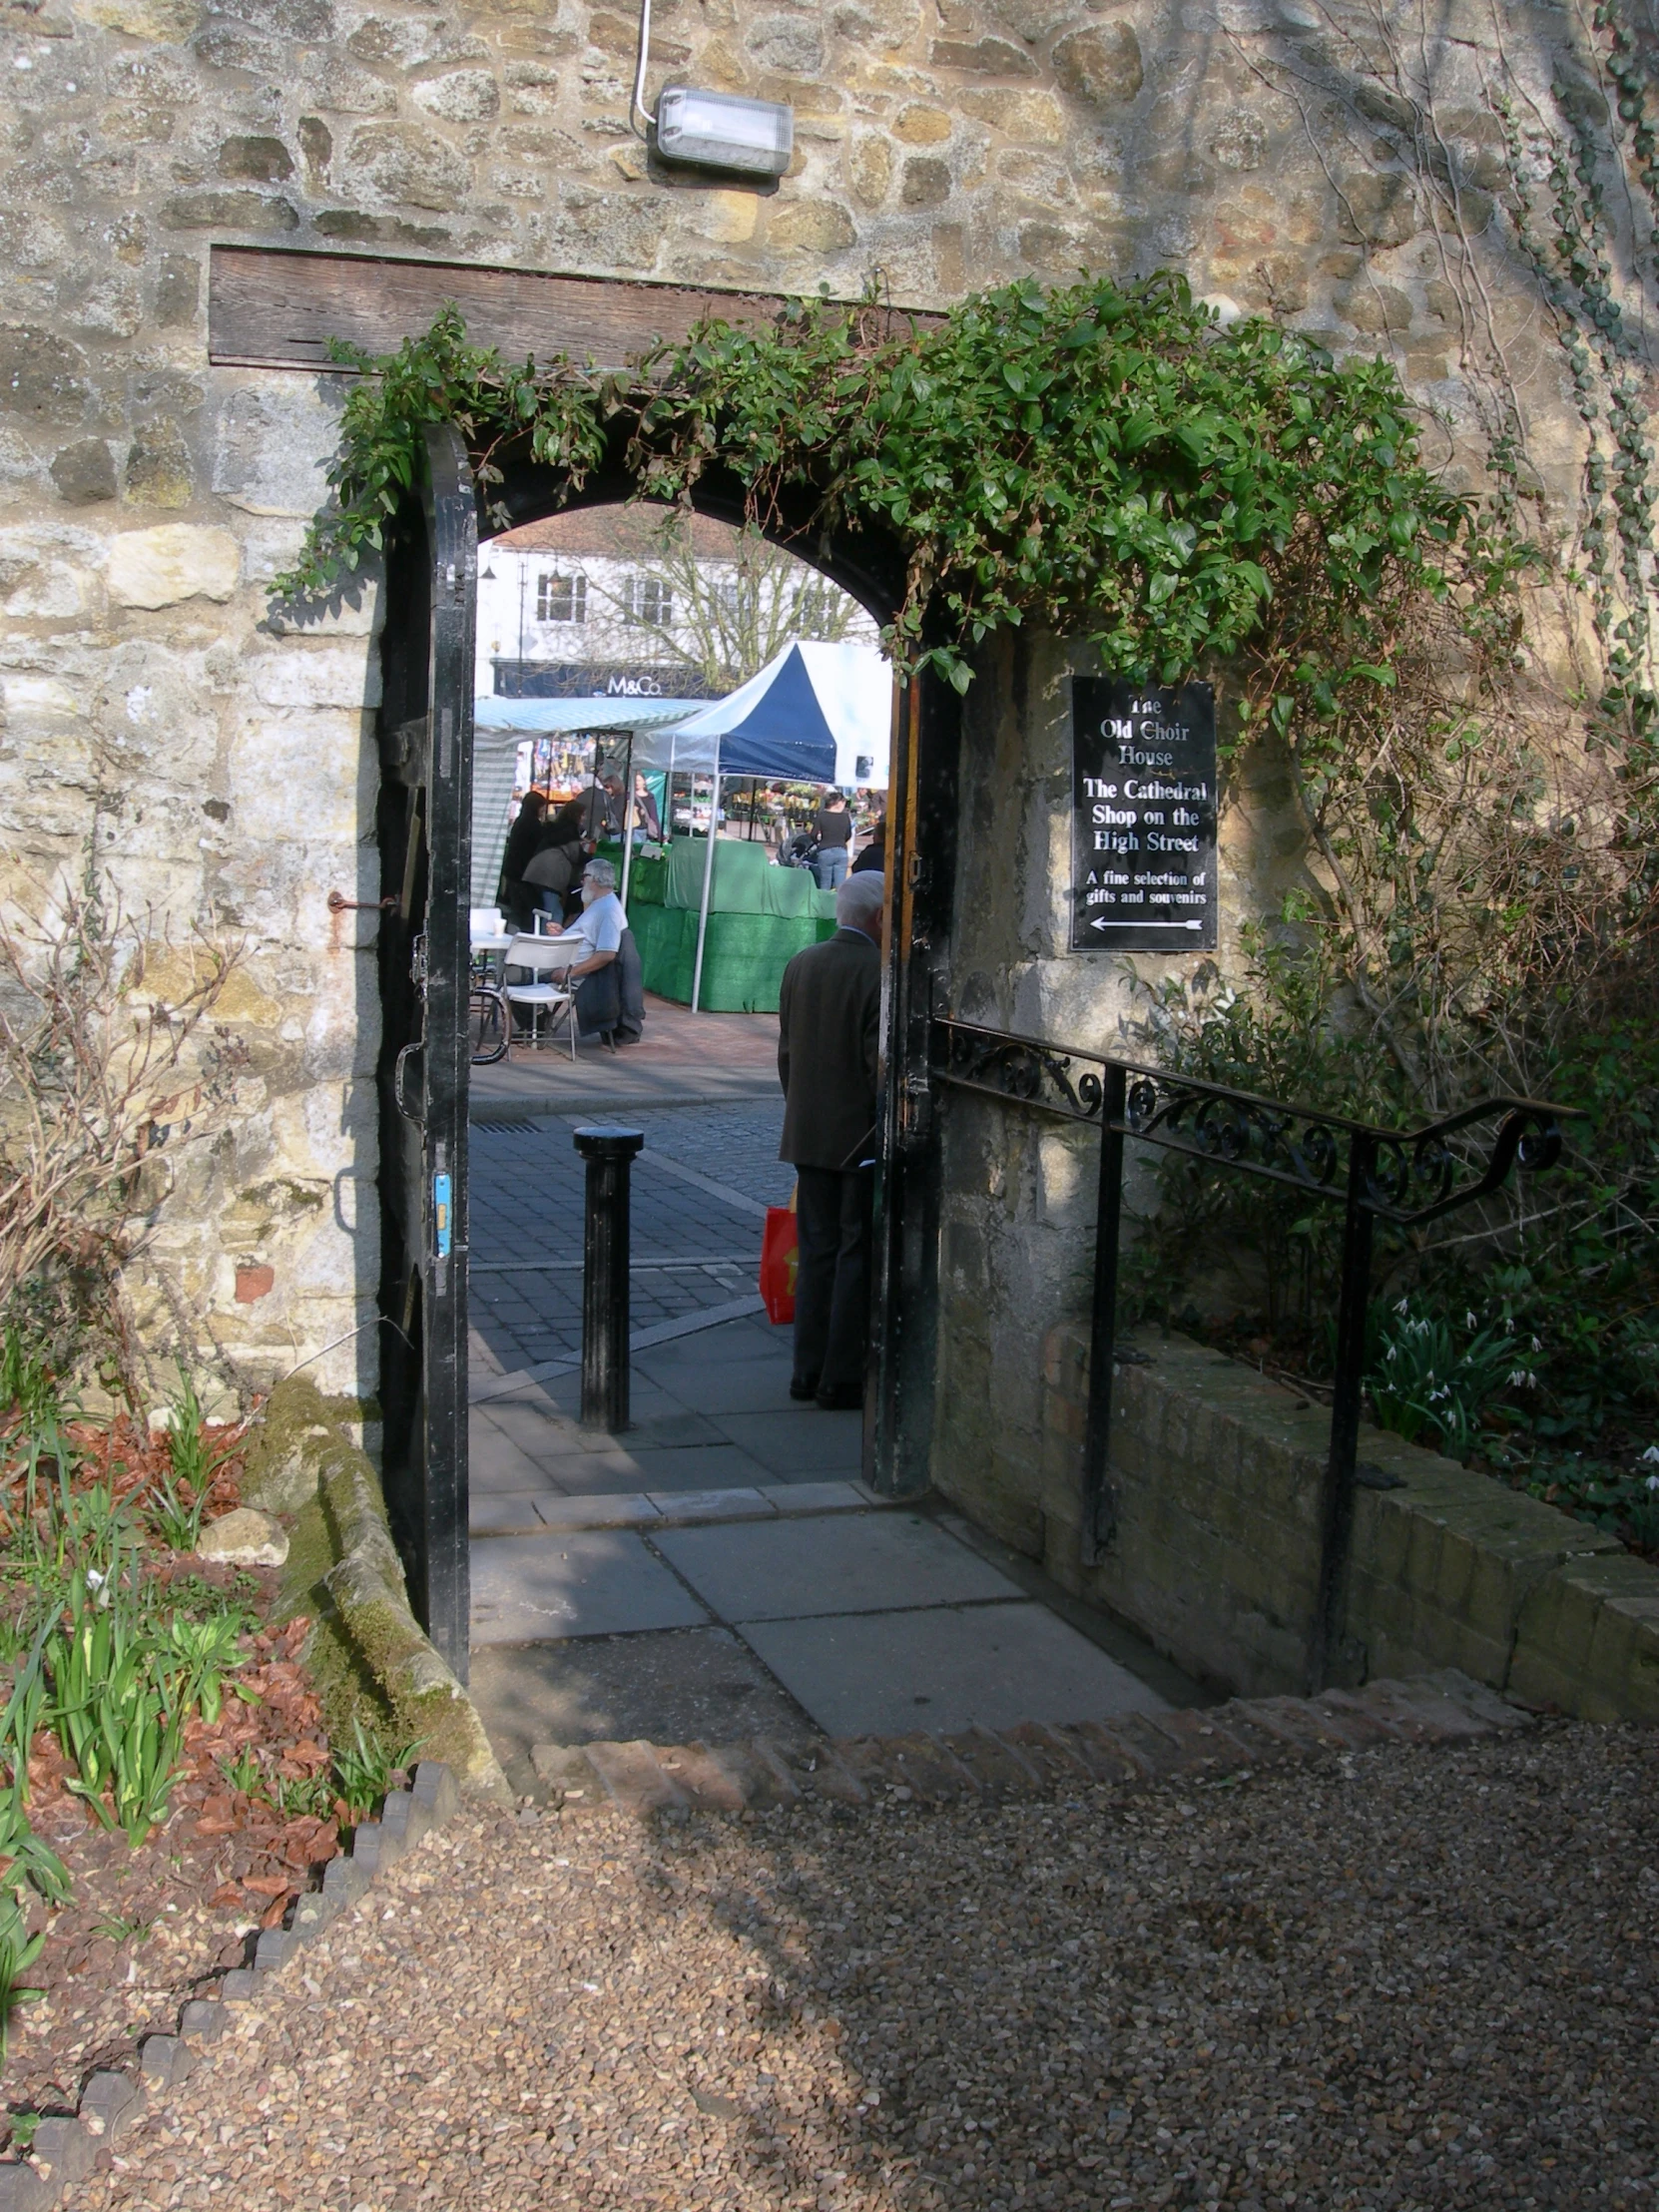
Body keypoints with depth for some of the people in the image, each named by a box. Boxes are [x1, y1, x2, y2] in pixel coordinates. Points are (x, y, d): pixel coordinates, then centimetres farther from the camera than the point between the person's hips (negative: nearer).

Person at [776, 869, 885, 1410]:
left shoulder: (800, 966, 6)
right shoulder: (878, 973, -16)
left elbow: (785, 1053, 12)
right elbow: (881, 1064, -17)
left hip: (808, 1135, 6)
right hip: (861, 1136, -6)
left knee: (817, 1249, 13)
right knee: (857, 1256, 2)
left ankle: (808, 1370, 16)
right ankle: (842, 1379, 5)